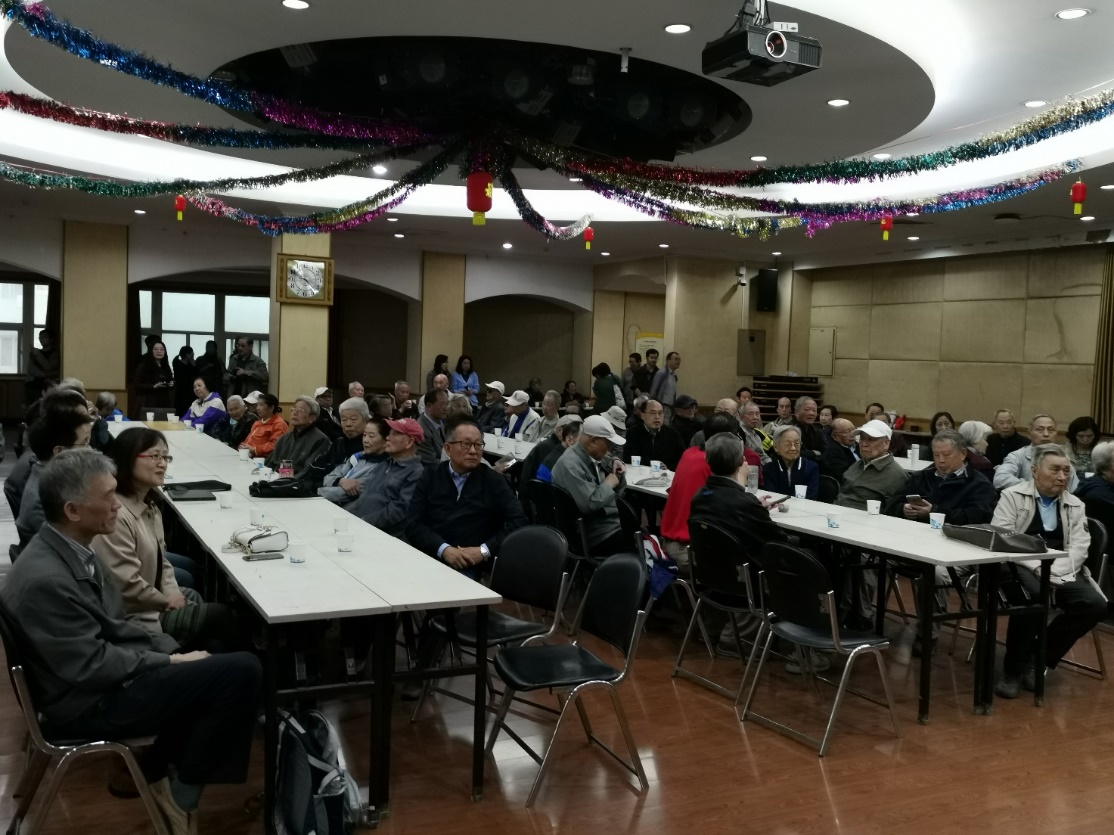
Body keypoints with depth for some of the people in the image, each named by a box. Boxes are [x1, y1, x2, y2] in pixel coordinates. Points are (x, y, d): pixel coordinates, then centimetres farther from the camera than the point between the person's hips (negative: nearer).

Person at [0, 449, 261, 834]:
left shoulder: (72, 549, 2)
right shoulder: (45, 579, -28)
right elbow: (93, 667, -23)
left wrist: (172, 649, 0)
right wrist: (170, 662, -12)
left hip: (104, 673, 10)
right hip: (89, 702, -10)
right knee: (241, 671, -16)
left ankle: (151, 771, 20)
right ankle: (183, 790, 3)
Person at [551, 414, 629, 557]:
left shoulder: (590, 458, 8)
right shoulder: (571, 465, -20)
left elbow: (612, 492, 20)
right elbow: (590, 504, -29)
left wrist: (616, 473, 2)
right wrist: (609, 483, -14)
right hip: (597, 536, -9)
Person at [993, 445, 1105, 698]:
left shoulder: (1075, 506, 16)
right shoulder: (1013, 496, 4)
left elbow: (1079, 548, 3)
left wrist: (1055, 572, -16)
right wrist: (1037, 567, -19)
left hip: (1061, 572, 4)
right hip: (1020, 567, -4)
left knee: (1095, 605, -22)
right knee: (1034, 596, -36)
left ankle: (1039, 658, -6)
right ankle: (1013, 668, -17)